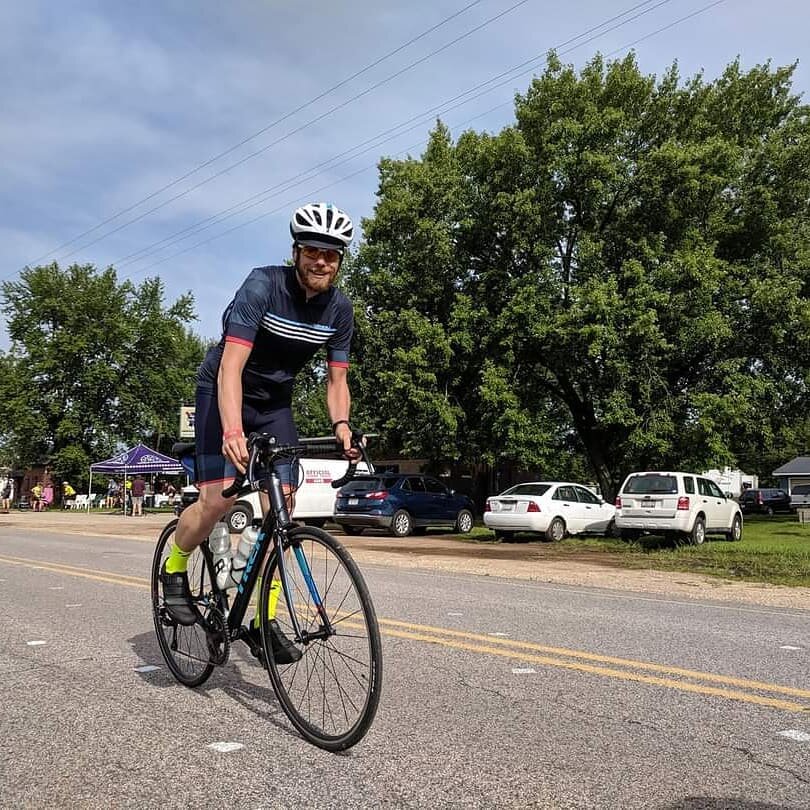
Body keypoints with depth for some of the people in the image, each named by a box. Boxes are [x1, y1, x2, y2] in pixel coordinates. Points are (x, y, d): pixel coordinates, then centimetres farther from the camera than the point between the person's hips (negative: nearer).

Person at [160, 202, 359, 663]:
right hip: (225, 391, -4)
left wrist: (341, 425, -25)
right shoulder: (263, 286, -25)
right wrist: (233, 429, -48)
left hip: (275, 402, 5)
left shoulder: (340, 309, -10)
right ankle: (175, 569, 13)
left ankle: (263, 621, 4)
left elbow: (336, 379, -4)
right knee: (219, 498, -19)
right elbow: (231, 366, -33)